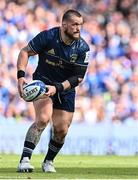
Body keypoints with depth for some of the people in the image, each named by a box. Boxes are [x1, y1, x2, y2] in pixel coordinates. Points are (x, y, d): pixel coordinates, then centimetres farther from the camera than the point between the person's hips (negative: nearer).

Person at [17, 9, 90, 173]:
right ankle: (24, 160, -26)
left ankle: (48, 162, 28)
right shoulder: (47, 37, -19)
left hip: (65, 90, 3)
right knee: (43, 119, -26)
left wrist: (57, 88, -25)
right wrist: (21, 75, -23)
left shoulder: (83, 48, -14)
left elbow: (78, 78, -11)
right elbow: (25, 52, -9)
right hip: (42, 83, -3)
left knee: (61, 130, 1)